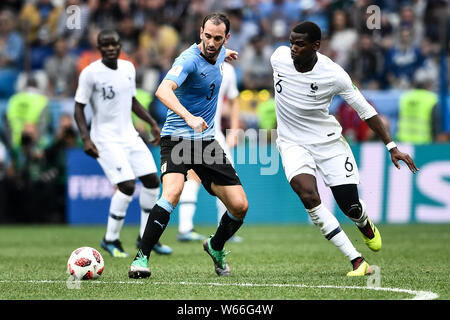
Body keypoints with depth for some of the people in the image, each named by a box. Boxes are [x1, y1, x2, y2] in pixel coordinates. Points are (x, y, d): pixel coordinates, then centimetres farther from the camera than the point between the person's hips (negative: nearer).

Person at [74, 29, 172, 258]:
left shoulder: (128, 68, 6)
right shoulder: (90, 73, -13)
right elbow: (79, 107, -10)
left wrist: (152, 123, 15)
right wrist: (86, 138, -20)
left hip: (129, 135, 7)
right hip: (105, 139, -7)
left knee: (152, 180, 4)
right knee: (127, 185, -18)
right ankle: (111, 239, -1)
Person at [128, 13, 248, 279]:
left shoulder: (218, 55, 4)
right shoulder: (189, 59, -20)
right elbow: (163, 90, -38)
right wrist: (189, 117, -51)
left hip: (207, 141, 7)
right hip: (178, 138, -7)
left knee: (239, 206, 0)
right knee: (173, 190, -33)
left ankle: (216, 247, 30)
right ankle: (142, 257, -25)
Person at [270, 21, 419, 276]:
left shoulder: (334, 75, -21)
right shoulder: (279, 57, -13)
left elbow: (365, 109, -11)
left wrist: (392, 146, -12)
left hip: (328, 141, -1)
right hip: (293, 143, 1)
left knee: (350, 205, 0)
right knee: (308, 196, -24)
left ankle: (366, 225, 44)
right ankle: (357, 261, -20)